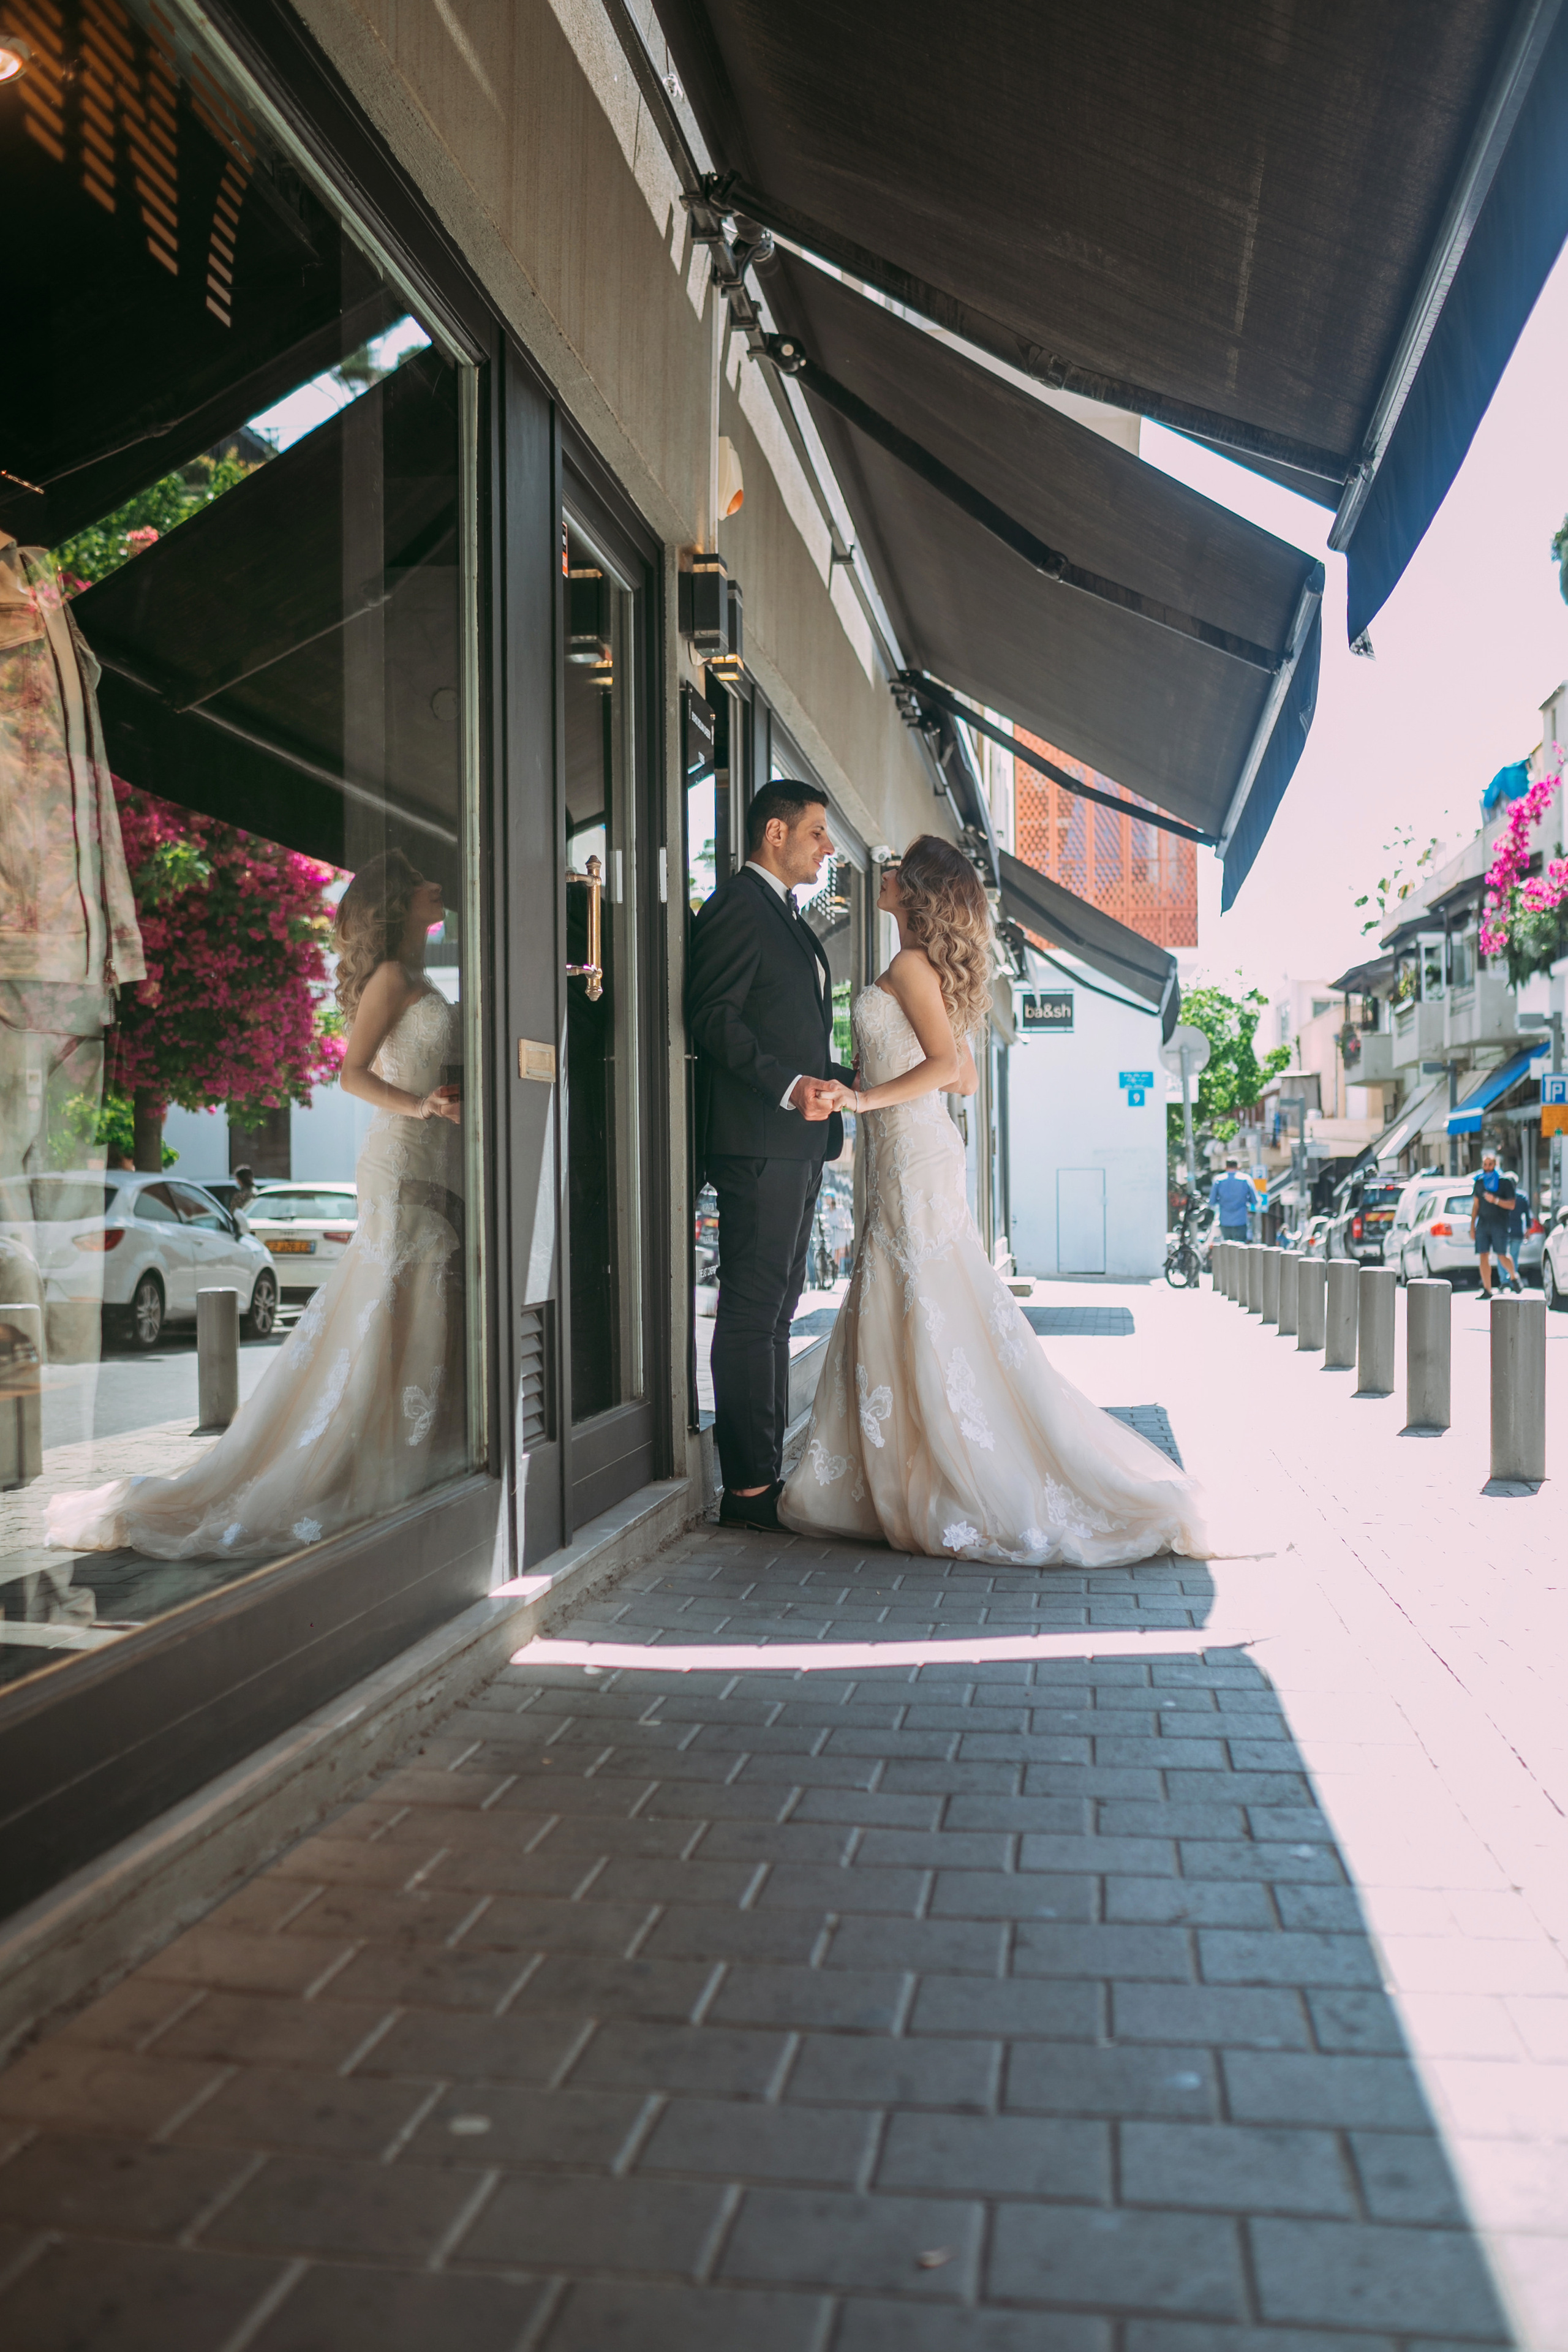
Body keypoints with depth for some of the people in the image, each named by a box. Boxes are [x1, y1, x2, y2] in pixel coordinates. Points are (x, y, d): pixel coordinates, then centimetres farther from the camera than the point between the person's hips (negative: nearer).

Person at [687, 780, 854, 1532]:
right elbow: (715, 1017, -18)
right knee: (752, 1309, -7)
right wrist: (789, 1086, -26)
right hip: (757, 1141, -10)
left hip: (796, 1143, 10)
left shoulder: (788, 918, 23)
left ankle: (768, 1469, 21)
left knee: (776, 1306, 13)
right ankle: (748, 1486, -2)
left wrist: (843, 1078, 18)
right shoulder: (737, 906, -8)